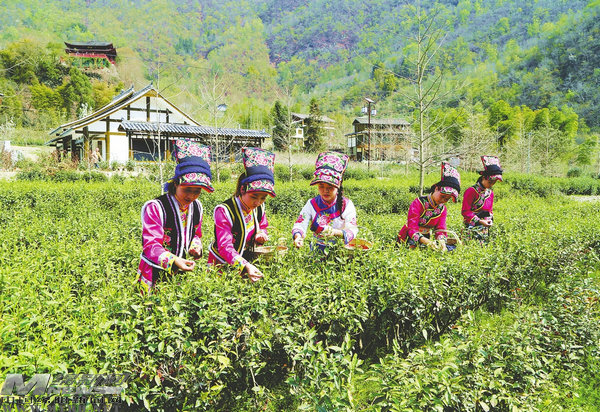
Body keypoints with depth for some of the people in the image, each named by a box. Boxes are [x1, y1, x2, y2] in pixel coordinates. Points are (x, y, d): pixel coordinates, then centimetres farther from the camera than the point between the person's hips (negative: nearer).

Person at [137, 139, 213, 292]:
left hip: (181, 272, 5)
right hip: (155, 275, -5)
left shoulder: (196, 207, 4)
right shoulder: (155, 207, -15)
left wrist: (196, 245, -3)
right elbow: (151, 245, -21)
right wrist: (173, 260, -38)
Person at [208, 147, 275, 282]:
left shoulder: (259, 208, -2)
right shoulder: (225, 210, -20)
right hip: (222, 264, -4)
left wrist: (260, 235, -7)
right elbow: (225, 247, -26)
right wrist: (245, 266, -41)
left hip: (247, 261, 5)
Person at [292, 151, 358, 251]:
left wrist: (336, 232, -31)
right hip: (317, 249, 1)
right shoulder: (312, 204, 3)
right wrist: (298, 236, -29)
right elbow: (300, 224, -5)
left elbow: (352, 231, -10)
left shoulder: (347, 205, -2)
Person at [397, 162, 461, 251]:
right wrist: (427, 241, -42)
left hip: (425, 238, 5)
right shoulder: (418, 203, -18)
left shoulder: (442, 209, 1)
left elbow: (440, 228, -8)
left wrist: (441, 240, -33)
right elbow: (412, 228, -26)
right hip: (408, 238, -5)